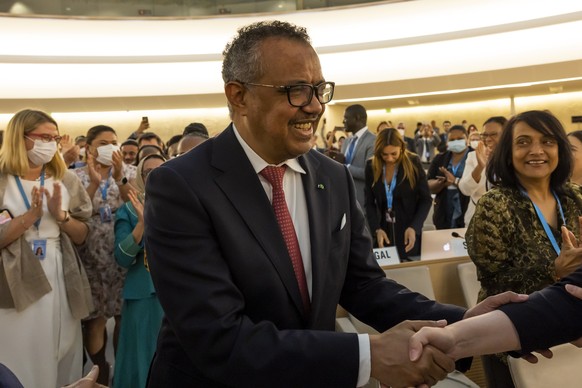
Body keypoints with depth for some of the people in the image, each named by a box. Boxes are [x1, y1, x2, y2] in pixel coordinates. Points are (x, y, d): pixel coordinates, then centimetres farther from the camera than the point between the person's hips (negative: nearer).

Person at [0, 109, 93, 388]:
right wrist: (31, 216, -20)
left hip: (60, 280, 4)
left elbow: (81, 237, 7)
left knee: (62, 359, 12)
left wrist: (61, 215, -10)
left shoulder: (65, 180, 6)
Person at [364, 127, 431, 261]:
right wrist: (376, 229, -12)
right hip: (383, 231, 2)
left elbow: (426, 200, -4)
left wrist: (414, 227, -16)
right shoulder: (371, 166, -1)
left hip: (409, 231, -2)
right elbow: (369, 203, 2)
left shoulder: (413, 163, -7)